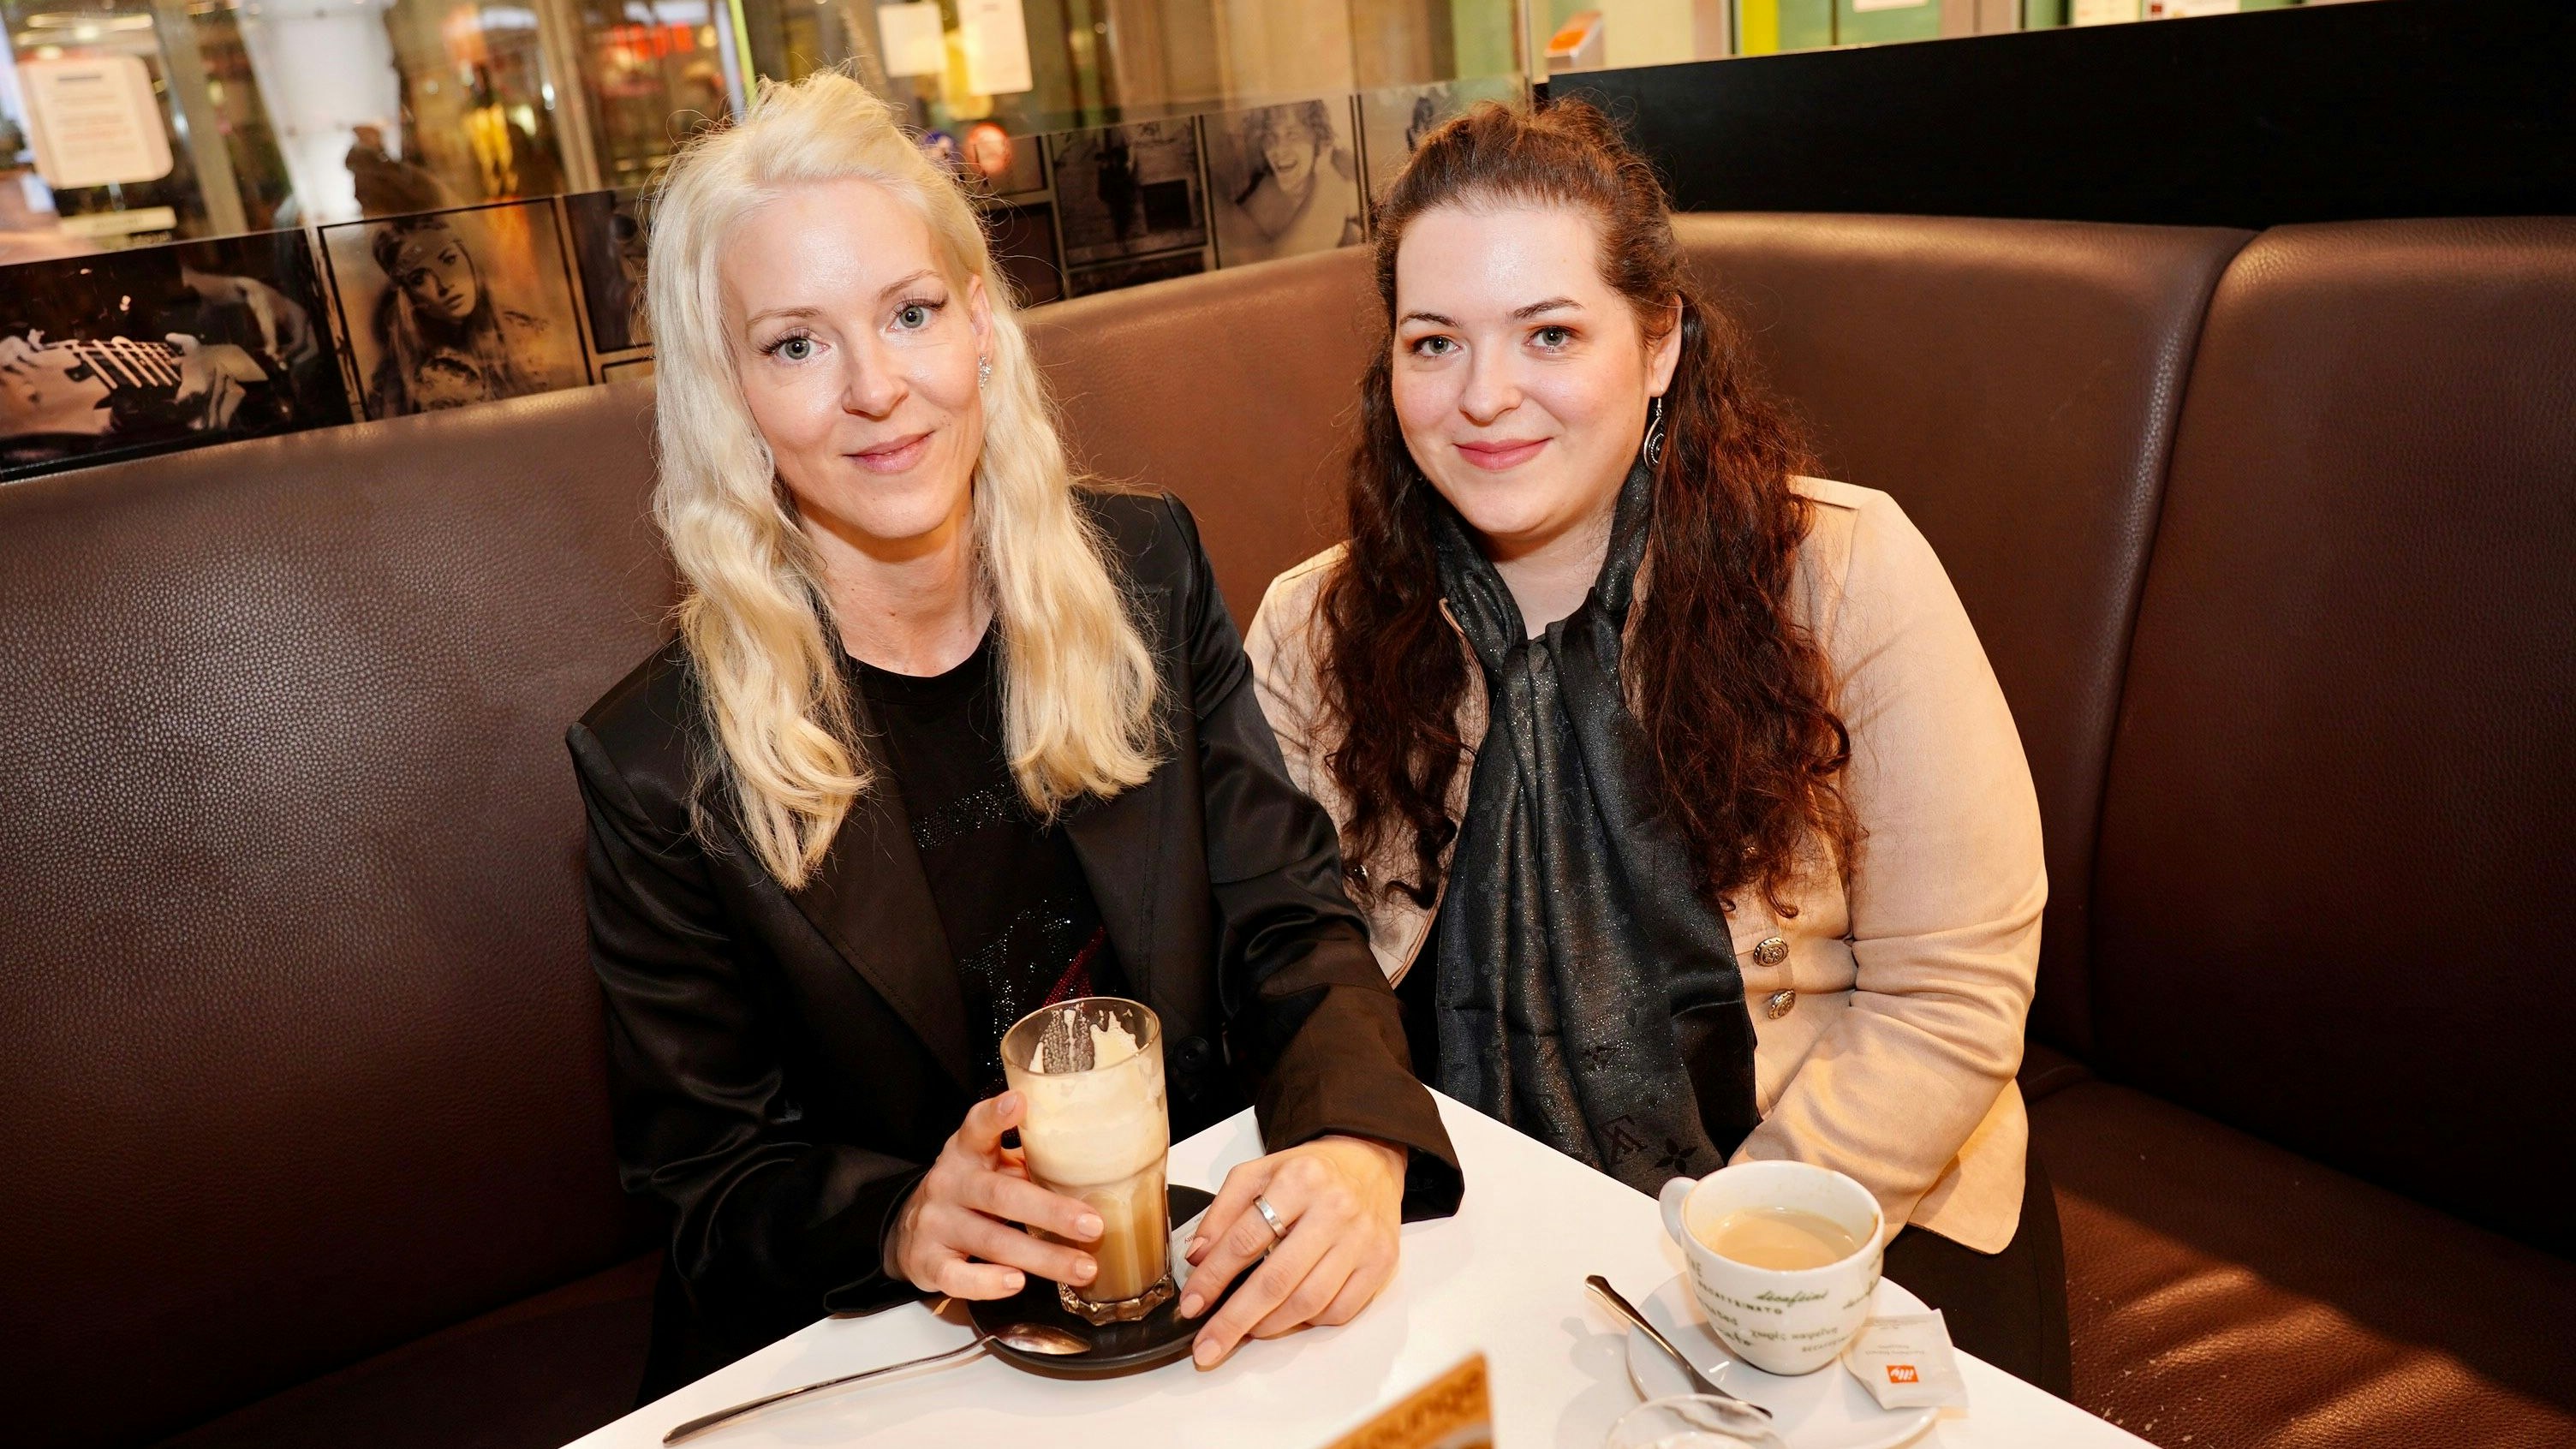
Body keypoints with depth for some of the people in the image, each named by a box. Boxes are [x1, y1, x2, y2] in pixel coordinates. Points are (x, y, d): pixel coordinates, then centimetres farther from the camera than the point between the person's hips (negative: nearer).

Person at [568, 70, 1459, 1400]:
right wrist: (904, 1220, -24)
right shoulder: (661, 764, -9)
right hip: (871, 1349, 0)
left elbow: (1288, 923, -3)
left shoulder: (1143, 570, -1)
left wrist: (1357, 1144, -22)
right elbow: (705, 1174, -3)